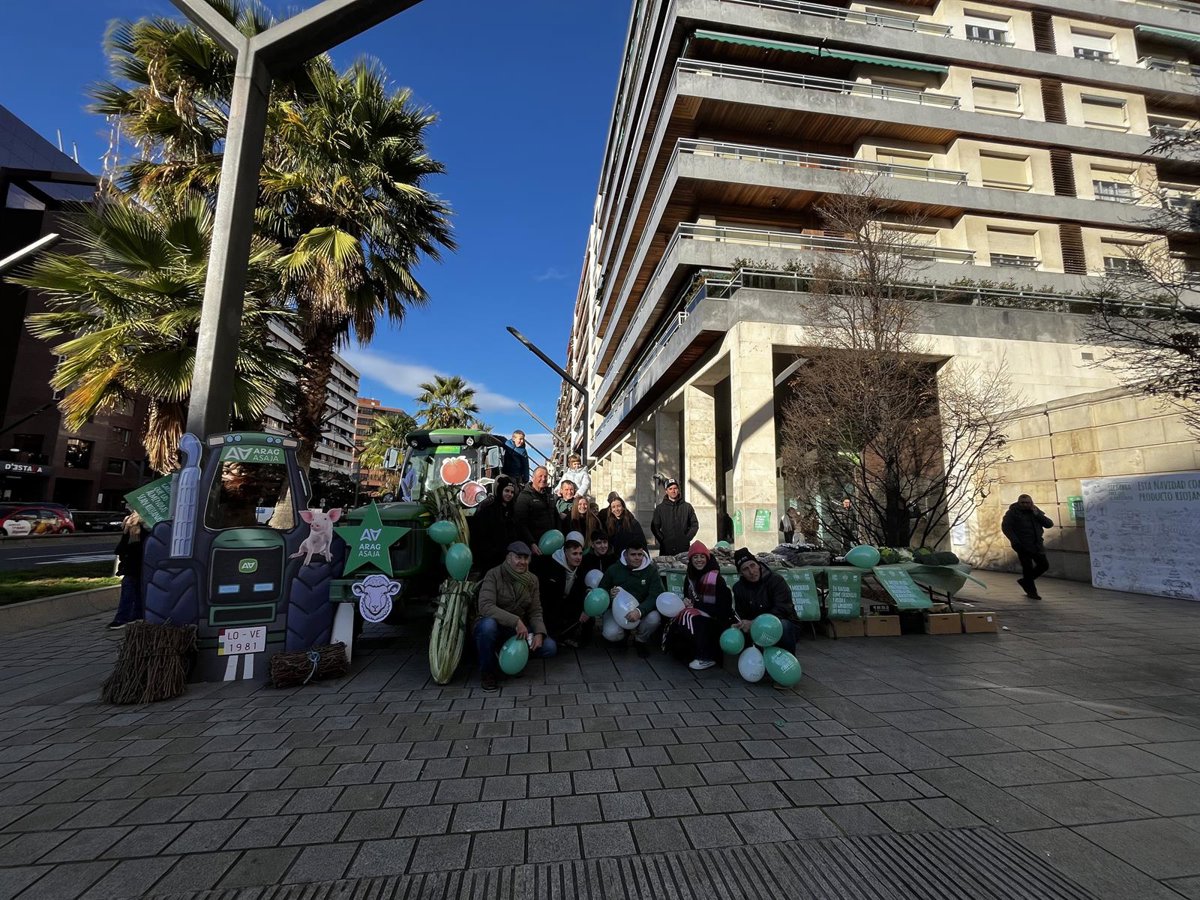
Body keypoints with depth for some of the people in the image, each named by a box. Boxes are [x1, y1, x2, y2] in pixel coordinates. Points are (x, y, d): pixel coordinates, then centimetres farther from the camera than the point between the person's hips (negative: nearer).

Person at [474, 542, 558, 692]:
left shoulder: (532, 580, 1)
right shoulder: (494, 575, -15)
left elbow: (535, 612, 0)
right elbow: (485, 606, -28)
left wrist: (539, 633, -21)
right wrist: (515, 621, -36)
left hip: (520, 629, 4)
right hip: (496, 626, -4)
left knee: (549, 647, -17)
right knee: (488, 624, -39)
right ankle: (487, 673, -12)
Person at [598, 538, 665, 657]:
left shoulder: (651, 570, -6)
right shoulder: (614, 569, -4)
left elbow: (656, 596, -16)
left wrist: (640, 611, -33)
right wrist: (609, 594, -22)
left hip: (643, 610, 0)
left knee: (654, 618, -32)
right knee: (611, 634, -28)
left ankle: (640, 640, 4)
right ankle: (621, 638, 14)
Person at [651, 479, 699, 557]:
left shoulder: (687, 507, 9)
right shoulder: (660, 508, 8)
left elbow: (695, 525, 10)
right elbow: (654, 527, 8)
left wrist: (687, 538, -2)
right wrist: (662, 540, -4)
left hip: (684, 548, 0)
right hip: (666, 549, 0)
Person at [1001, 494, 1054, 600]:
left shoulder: (1036, 511, 11)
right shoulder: (1013, 513, -5)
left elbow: (1049, 524, 4)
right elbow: (1005, 527, -10)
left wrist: (1037, 515, -11)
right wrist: (1015, 541, -19)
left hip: (1037, 545, 6)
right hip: (1023, 546, -6)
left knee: (1044, 565, 7)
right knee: (1028, 568, -3)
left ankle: (1025, 581, 26)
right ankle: (1031, 592, 8)